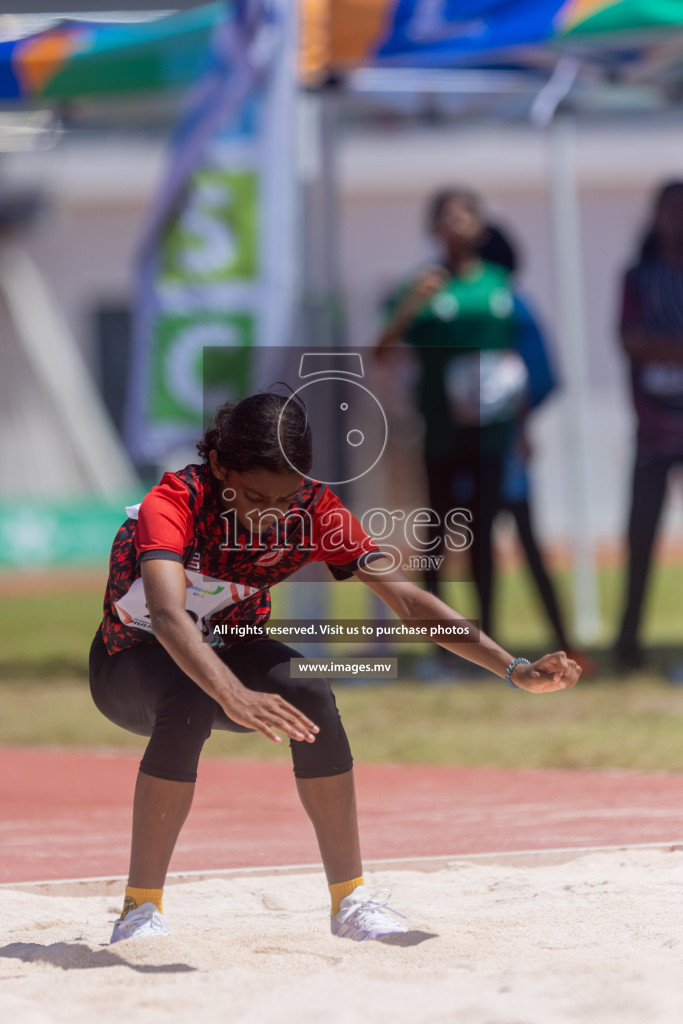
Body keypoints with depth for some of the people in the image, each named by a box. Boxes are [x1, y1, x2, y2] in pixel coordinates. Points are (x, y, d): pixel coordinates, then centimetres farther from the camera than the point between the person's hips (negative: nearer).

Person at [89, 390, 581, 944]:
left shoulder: (314, 510, -20)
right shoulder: (173, 504, -33)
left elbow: (406, 597, -22)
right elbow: (167, 614, -50)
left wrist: (516, 670, -32)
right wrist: (233, 696, -68)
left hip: (230, 650, 4)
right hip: (134, 660, -4)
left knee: (310, 696, -29)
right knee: (189, 709, -38)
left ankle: (350, 899, -17)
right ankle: (141, 908, -27)